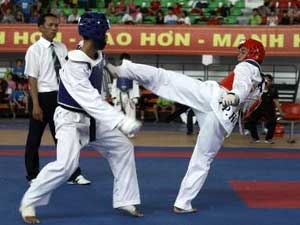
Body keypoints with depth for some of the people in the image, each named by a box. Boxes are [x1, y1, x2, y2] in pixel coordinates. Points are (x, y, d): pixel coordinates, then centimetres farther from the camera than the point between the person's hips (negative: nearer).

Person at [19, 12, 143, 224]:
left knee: (123, 148, 9)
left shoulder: (99, 57, -2)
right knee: (66, 165, -24)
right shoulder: (75, 66, -29)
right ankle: (29, 203, -6)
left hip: (92, 119, 9)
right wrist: (122, 121, -43)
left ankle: (125, 201, 18)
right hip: (71, 120, -9)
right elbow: (91, 100, -37)